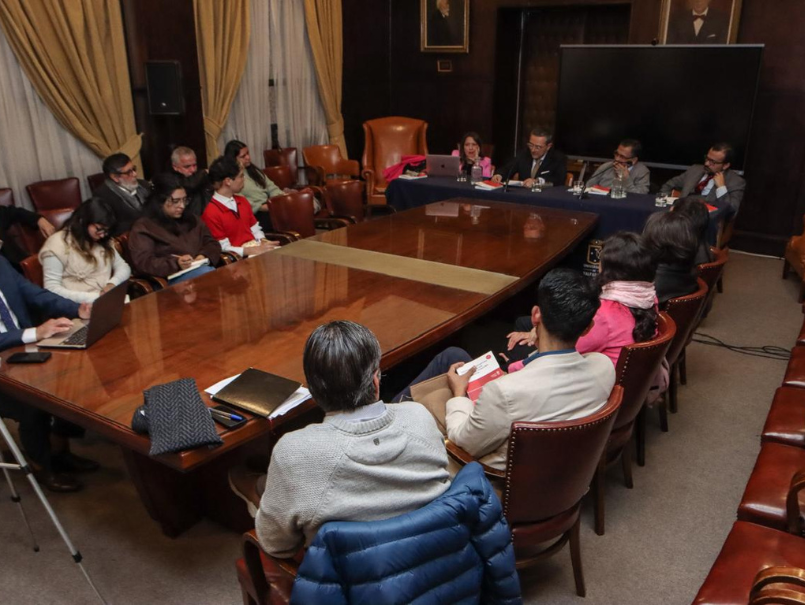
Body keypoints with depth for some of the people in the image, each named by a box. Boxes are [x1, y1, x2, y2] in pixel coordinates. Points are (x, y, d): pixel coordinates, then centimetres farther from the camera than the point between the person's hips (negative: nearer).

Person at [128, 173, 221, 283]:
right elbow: (142, 263, -5)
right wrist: (176, 264, -21)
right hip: (172, 278, -5)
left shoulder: (192, 220, 26)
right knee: (207, 273, -37)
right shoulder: (144, 227, 6)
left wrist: (205, 256, -2)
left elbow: (212, 243, 23)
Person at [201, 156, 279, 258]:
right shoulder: (211, 213, -11)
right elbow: (224, 249, -13)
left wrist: (263, 242, -4)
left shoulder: (242, 201, 13)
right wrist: (255, 250, -18)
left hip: (257, 247, 7)